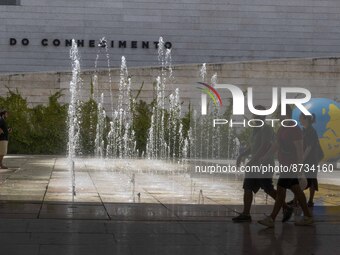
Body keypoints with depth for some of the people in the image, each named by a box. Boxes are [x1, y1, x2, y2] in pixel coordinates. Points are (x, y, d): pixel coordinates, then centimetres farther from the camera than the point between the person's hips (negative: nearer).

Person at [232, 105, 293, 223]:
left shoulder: (267, 129, -12)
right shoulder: (255, 129, 17)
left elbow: (264, 147, -22)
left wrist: (252, 161, -27)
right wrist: (241, 155, 14)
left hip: (264, 164, -9)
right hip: (255, 164, 9)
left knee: (268, 189, -6)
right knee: (247, 188, 4)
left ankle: (286, 208, 9)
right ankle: (246, 214, 6)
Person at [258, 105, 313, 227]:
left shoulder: (294, 129, -15)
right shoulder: (282, 128, 14)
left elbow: (300, 148, -19)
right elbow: (277, 144, 26)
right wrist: (265, 156, 26)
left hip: (291, 164, -9)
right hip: (286, 164, 9)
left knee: (280, 190, -7)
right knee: (296, 190, 11)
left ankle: (271, 219, -4)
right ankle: (308, 216, 16)